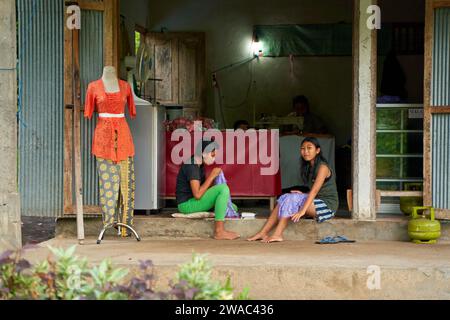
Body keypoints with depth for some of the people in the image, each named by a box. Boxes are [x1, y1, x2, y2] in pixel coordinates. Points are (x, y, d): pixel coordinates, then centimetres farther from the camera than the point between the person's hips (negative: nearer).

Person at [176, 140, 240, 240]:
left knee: (233, 208, 11)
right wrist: (212, 176, -19)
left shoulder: (199, 165, 11)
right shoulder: (191, 166, -20)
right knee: (224, 188, -26)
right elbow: (197, 194, -26)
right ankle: (219, 231, -26)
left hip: (193, 202, 10)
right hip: (187, 204, -10)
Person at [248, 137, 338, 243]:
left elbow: (314, 190, -24)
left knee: (292, 199, -23)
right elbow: (314, 192, 13)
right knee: (285, 198, -8)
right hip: (316, 203, 8)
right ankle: (263, 233, -16)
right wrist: (303, 195, -8)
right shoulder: (309, 167, 14)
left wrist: (302, 211, -34)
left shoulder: (322, 167, -13)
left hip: (327, 205, -8)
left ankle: (278, 234, -26)